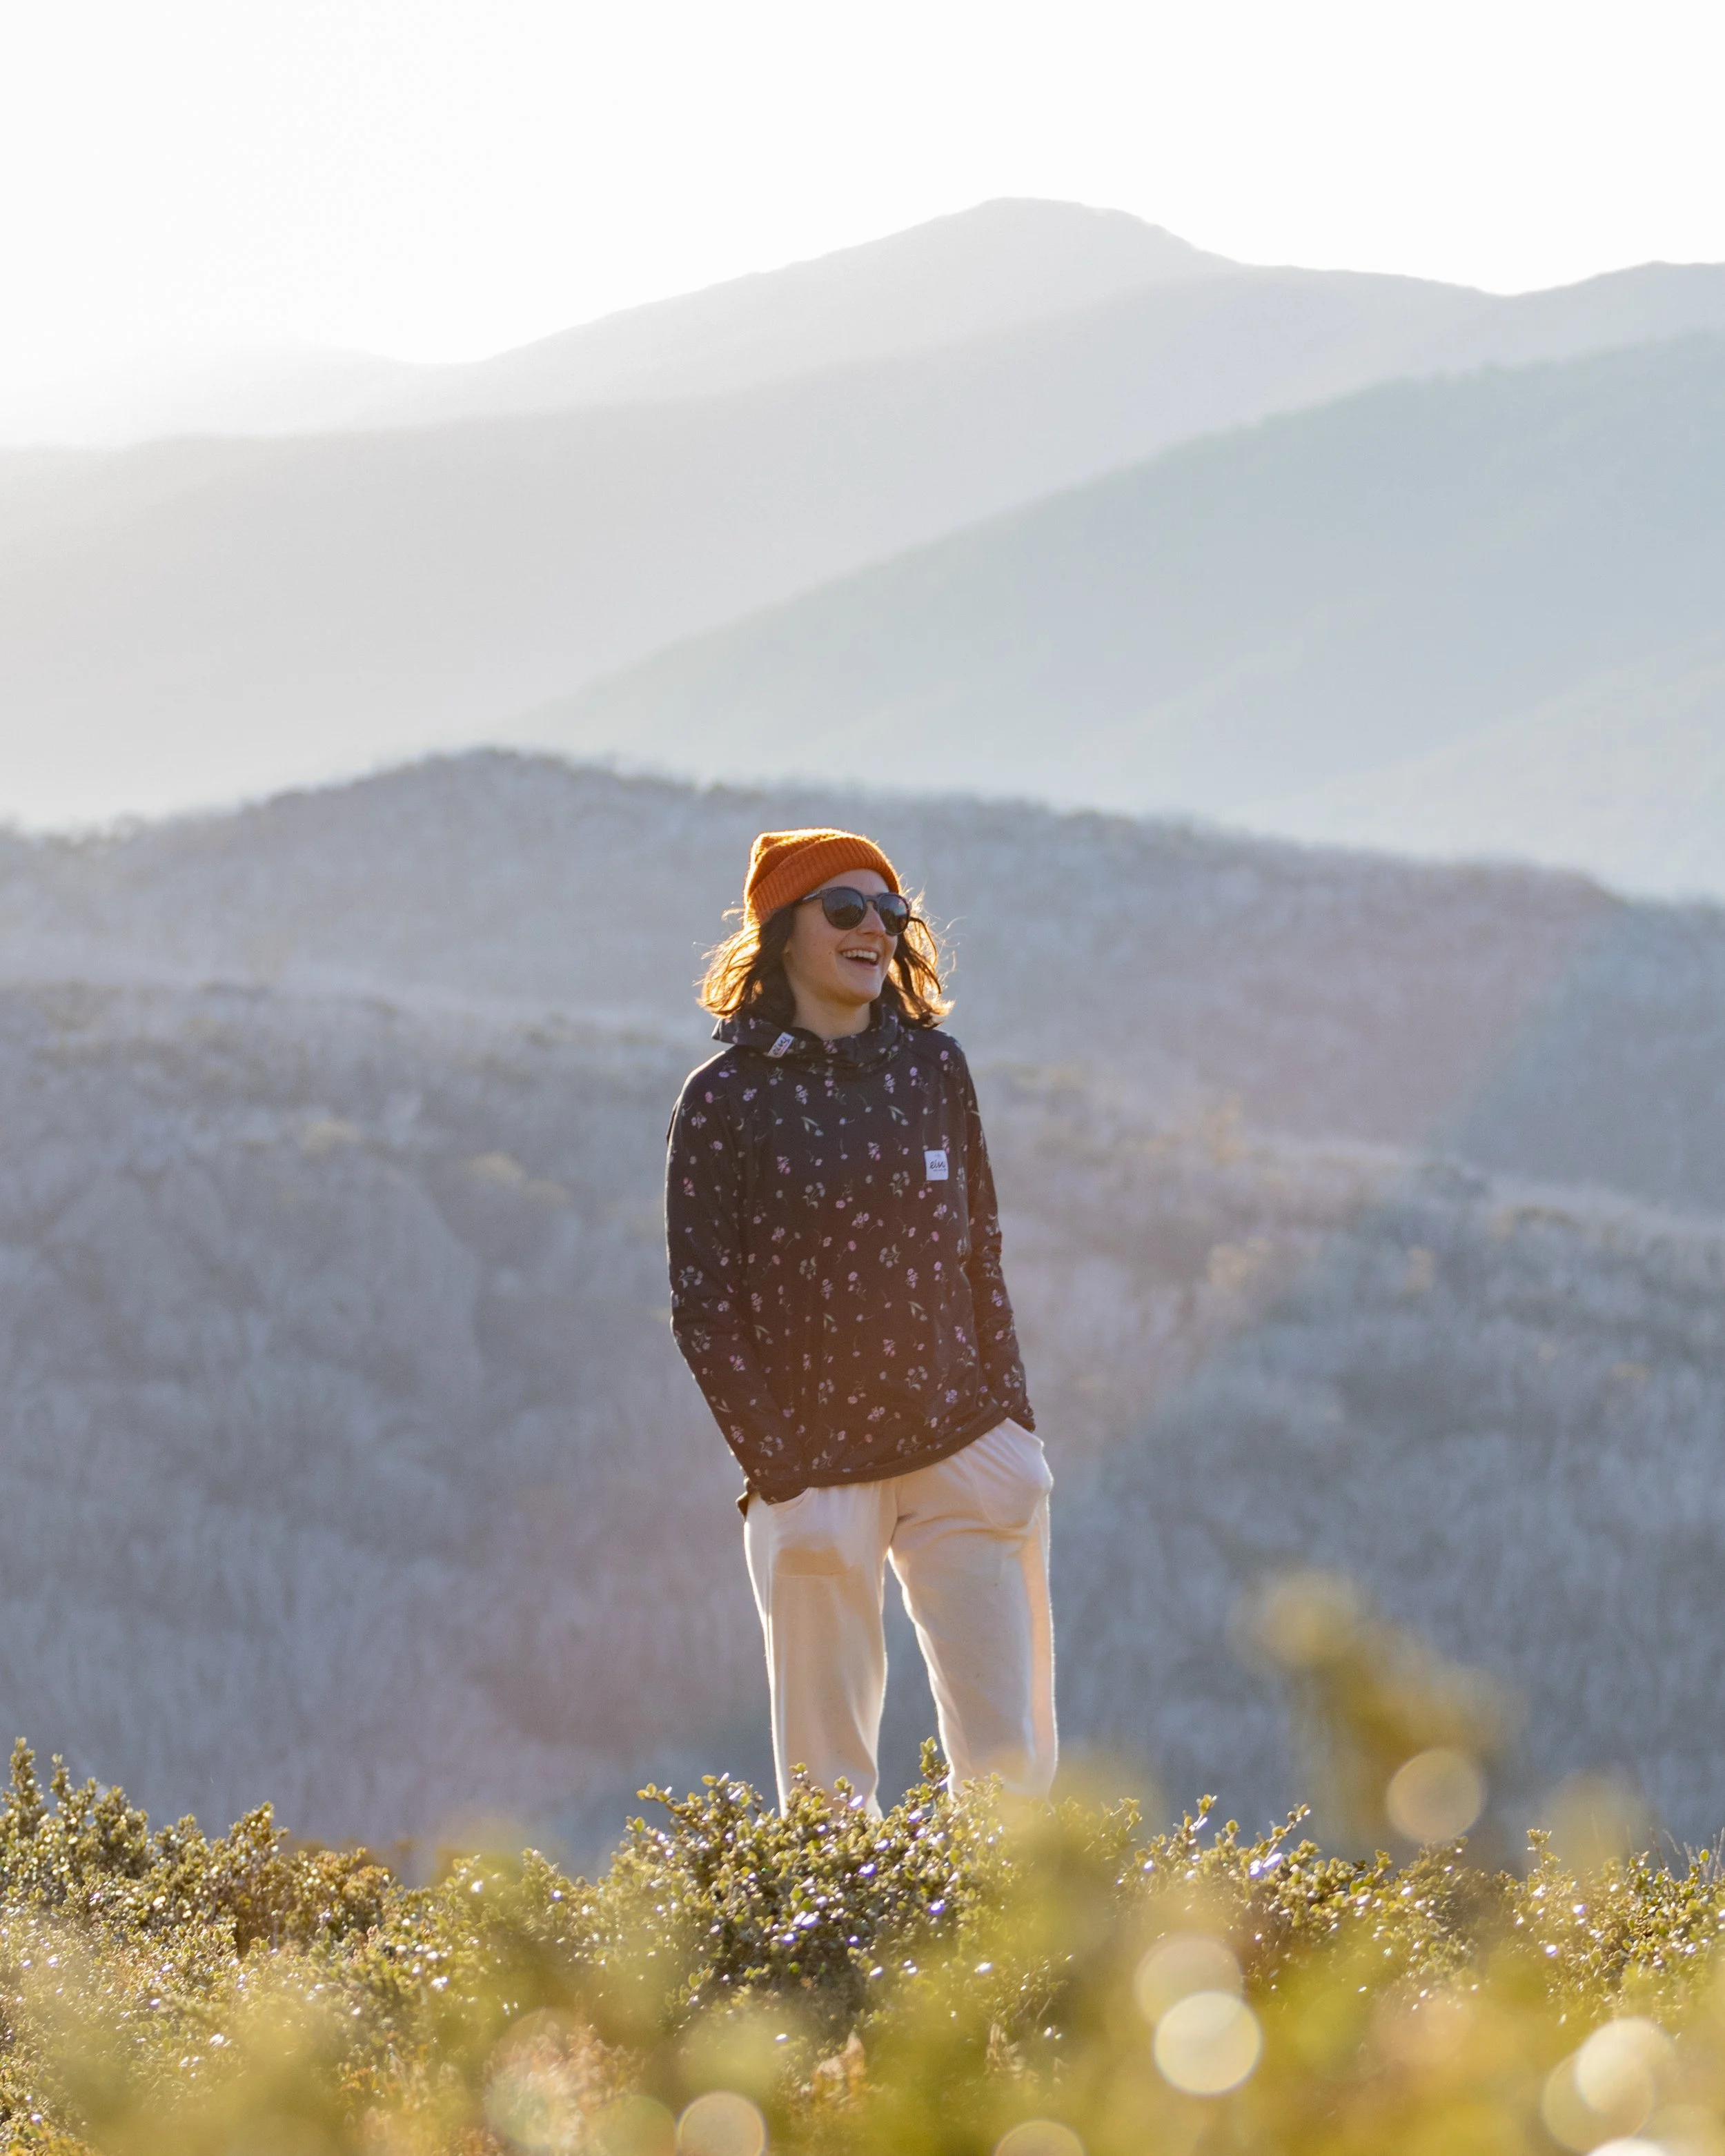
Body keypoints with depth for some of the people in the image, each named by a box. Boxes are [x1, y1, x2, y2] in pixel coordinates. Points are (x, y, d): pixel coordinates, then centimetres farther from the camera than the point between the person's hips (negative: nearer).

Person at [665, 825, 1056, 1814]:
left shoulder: (933, 1065, 8)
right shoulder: (728, 1099, -3)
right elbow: (703, 1305, -3)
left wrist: (1012, 1416, 8)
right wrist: (774, 1463, -10)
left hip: (964, 1449, 3)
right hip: (819, 1469, -3)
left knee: (1011, 1750, -2)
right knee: (828, 1773, 0)